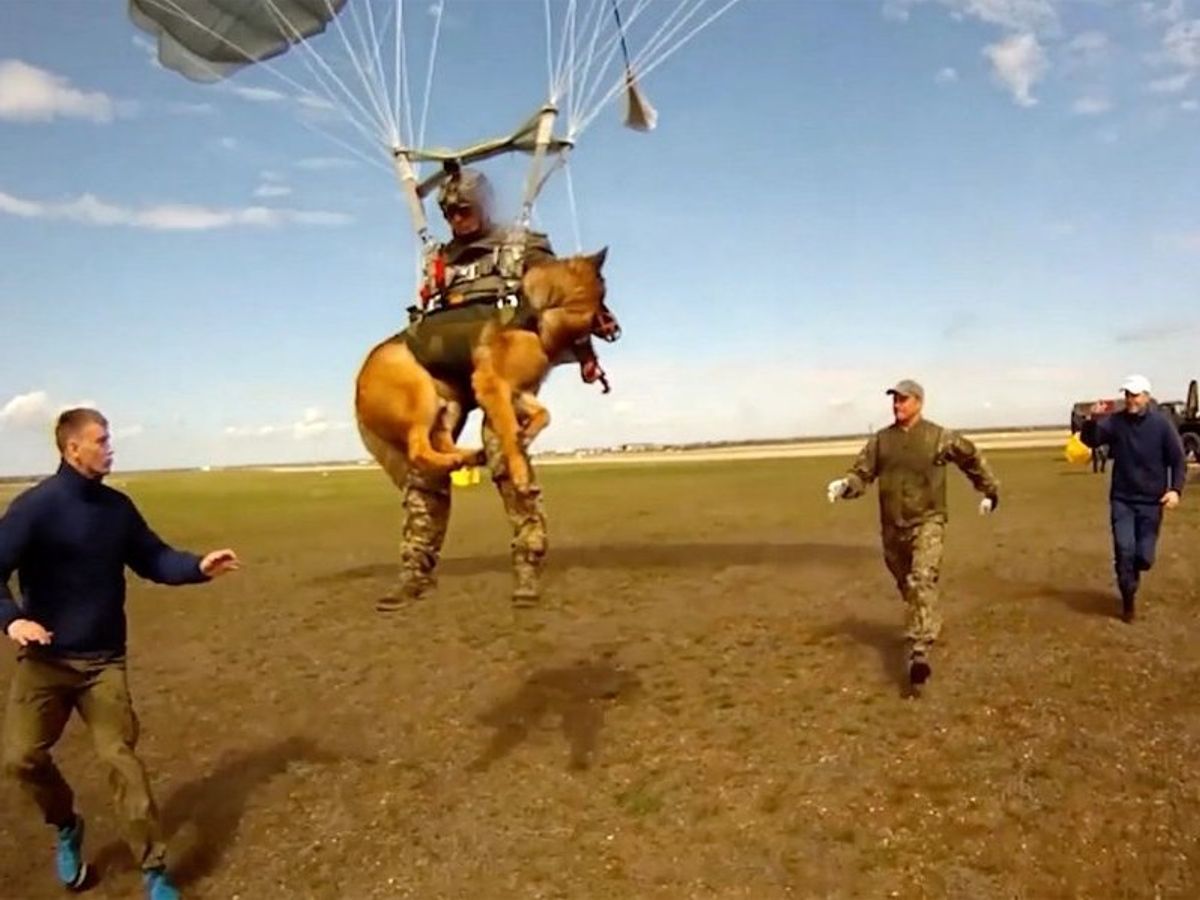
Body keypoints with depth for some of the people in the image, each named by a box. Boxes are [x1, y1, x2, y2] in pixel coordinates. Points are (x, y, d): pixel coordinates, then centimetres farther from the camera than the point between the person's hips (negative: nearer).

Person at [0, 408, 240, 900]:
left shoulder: (117, 506, 3)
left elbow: (153, 559, 9)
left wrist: (199, 567, -9)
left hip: (103, 660, 2)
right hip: (45, 658, -2)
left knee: (122, 758, -1)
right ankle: (66, 827, 31)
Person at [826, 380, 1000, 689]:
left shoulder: (940, 437, -2)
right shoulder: (880, 440, 5)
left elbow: (972, 459, 12)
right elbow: (862, 473, 3)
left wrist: (990, 491, 20)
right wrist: (845, 485, -19)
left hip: (927, 522, -4)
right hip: (893, 527, 4)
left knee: (922, 582, -21)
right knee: (907, 586, 18)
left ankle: (919, 652, -25)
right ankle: (929, 626, 46)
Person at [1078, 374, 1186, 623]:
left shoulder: (1162, 424, -6)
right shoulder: (1115, 421, -3)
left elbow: (1178, 460, -3)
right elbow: (1089, 440, -11)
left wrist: (1176, 489, -17)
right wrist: (1092, 419, -30)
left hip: (1151, 502, 0)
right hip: (1122, 500, 0)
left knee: (1144, 557, 1)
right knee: (1124, 551, -9)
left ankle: (1131, 575, 37)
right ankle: (1128, 599, 10)